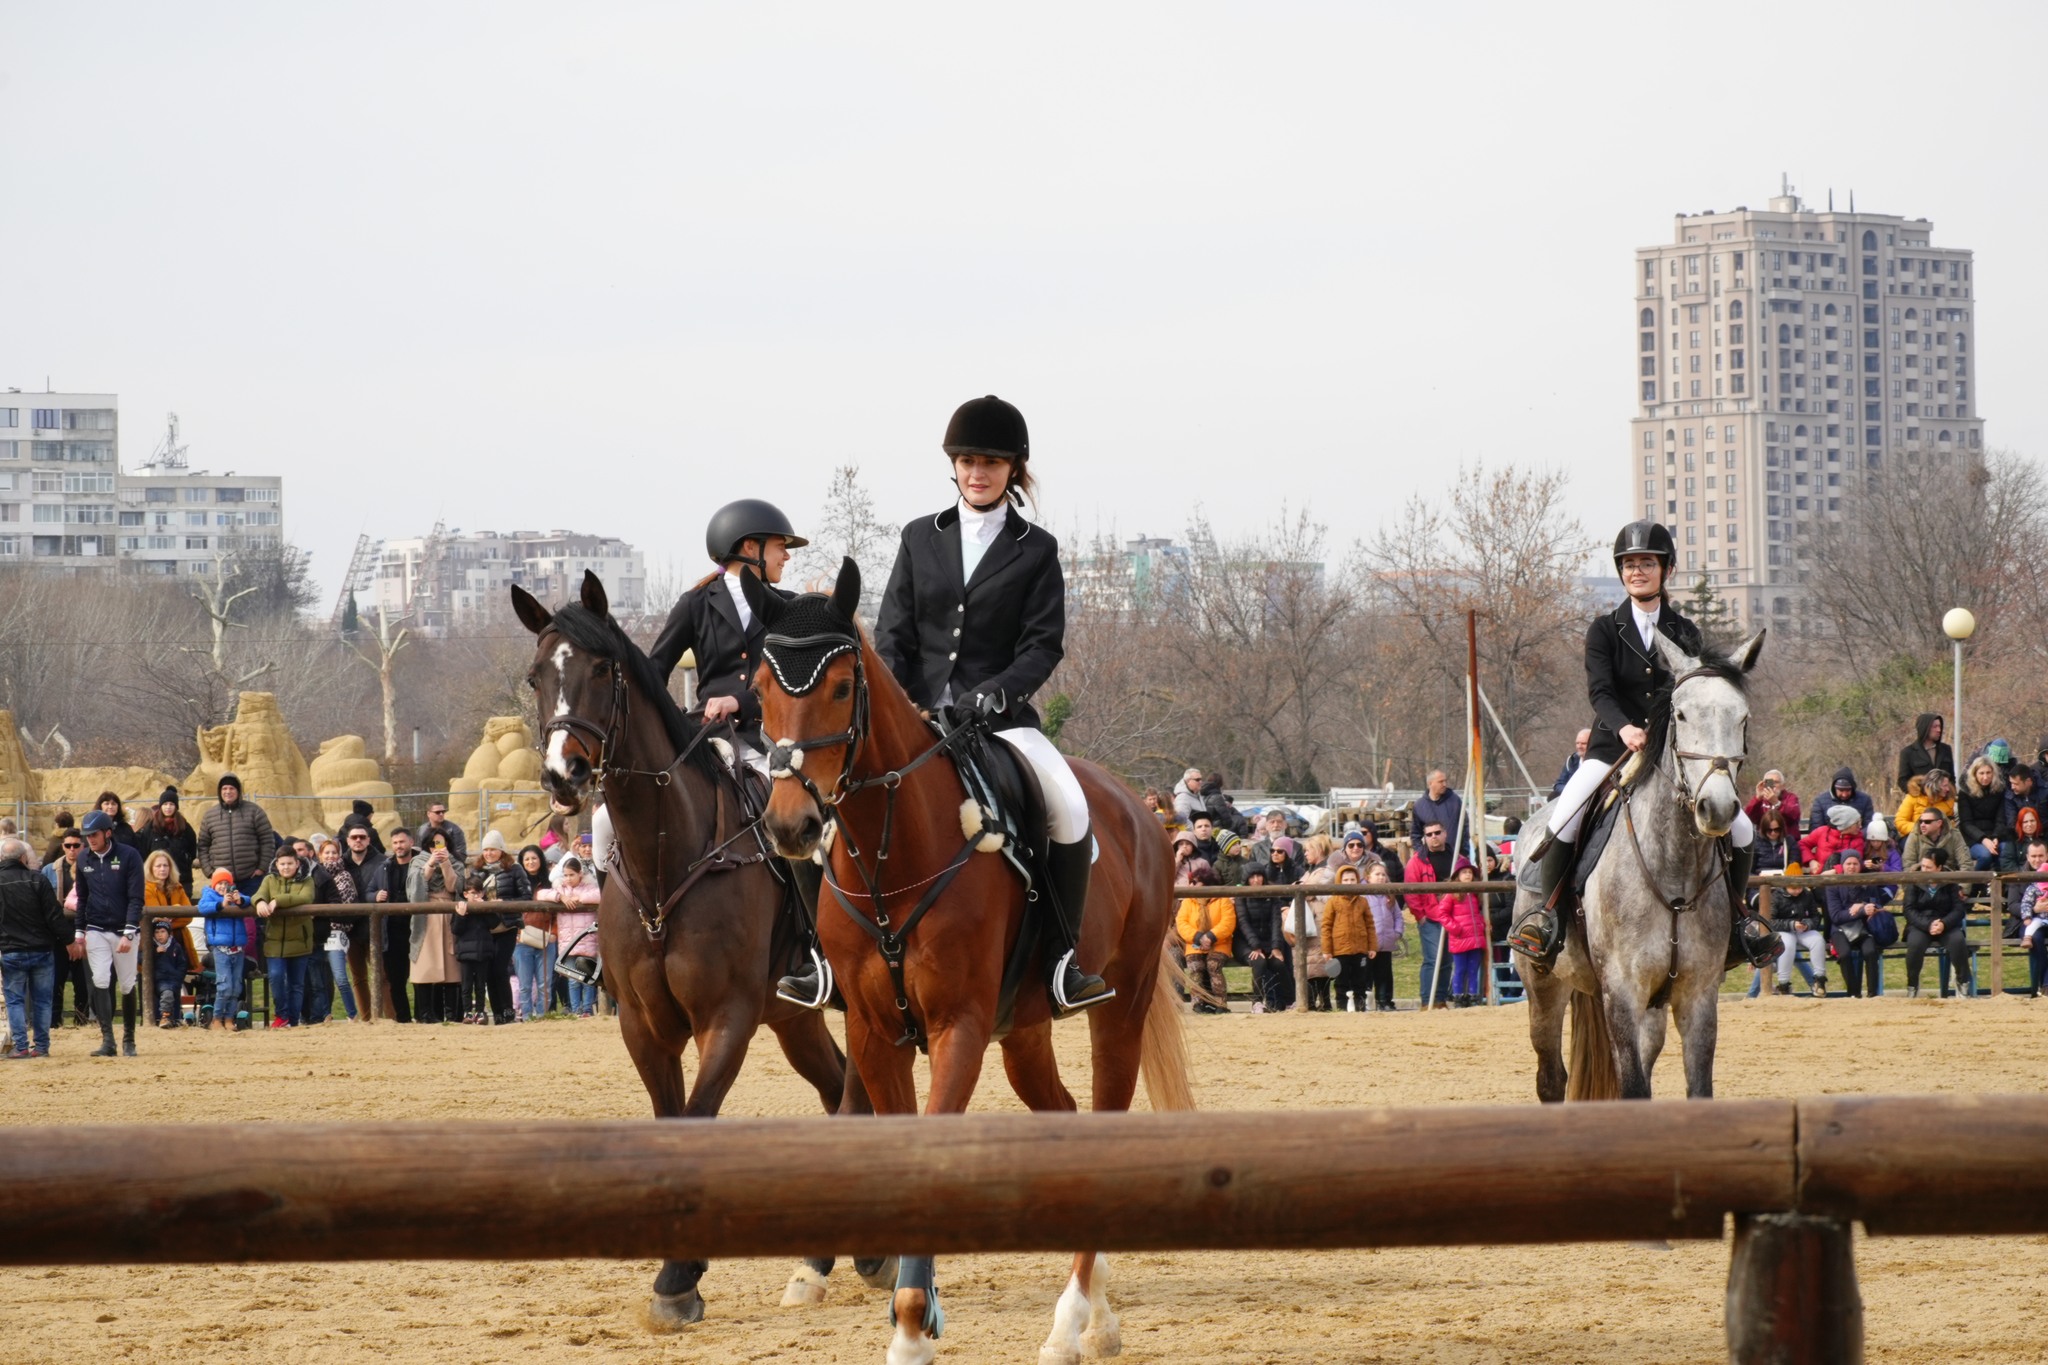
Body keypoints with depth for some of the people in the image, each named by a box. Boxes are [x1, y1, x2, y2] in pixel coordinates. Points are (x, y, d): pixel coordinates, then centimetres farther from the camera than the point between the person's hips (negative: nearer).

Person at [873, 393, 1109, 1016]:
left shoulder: (1036, 551, 7)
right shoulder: (921, 539, 12)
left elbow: (1044, 644, 0)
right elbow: (892, 636, 8)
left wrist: (998, 691, -17)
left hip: (1000, 717, -2)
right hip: (918, 715, 2)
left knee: (1070, 809, -26)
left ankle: (1063, 961, -15)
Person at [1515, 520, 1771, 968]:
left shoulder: (1685, 633, 8)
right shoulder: (1605, 630, 2)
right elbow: (1599, 690, -11)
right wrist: (1624, 728, -31)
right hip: (1612, 748, -2)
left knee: (1741, 829, -9)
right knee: (1563, 820, -28)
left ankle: (1737, 914, 14)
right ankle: (1549, 912, -11)